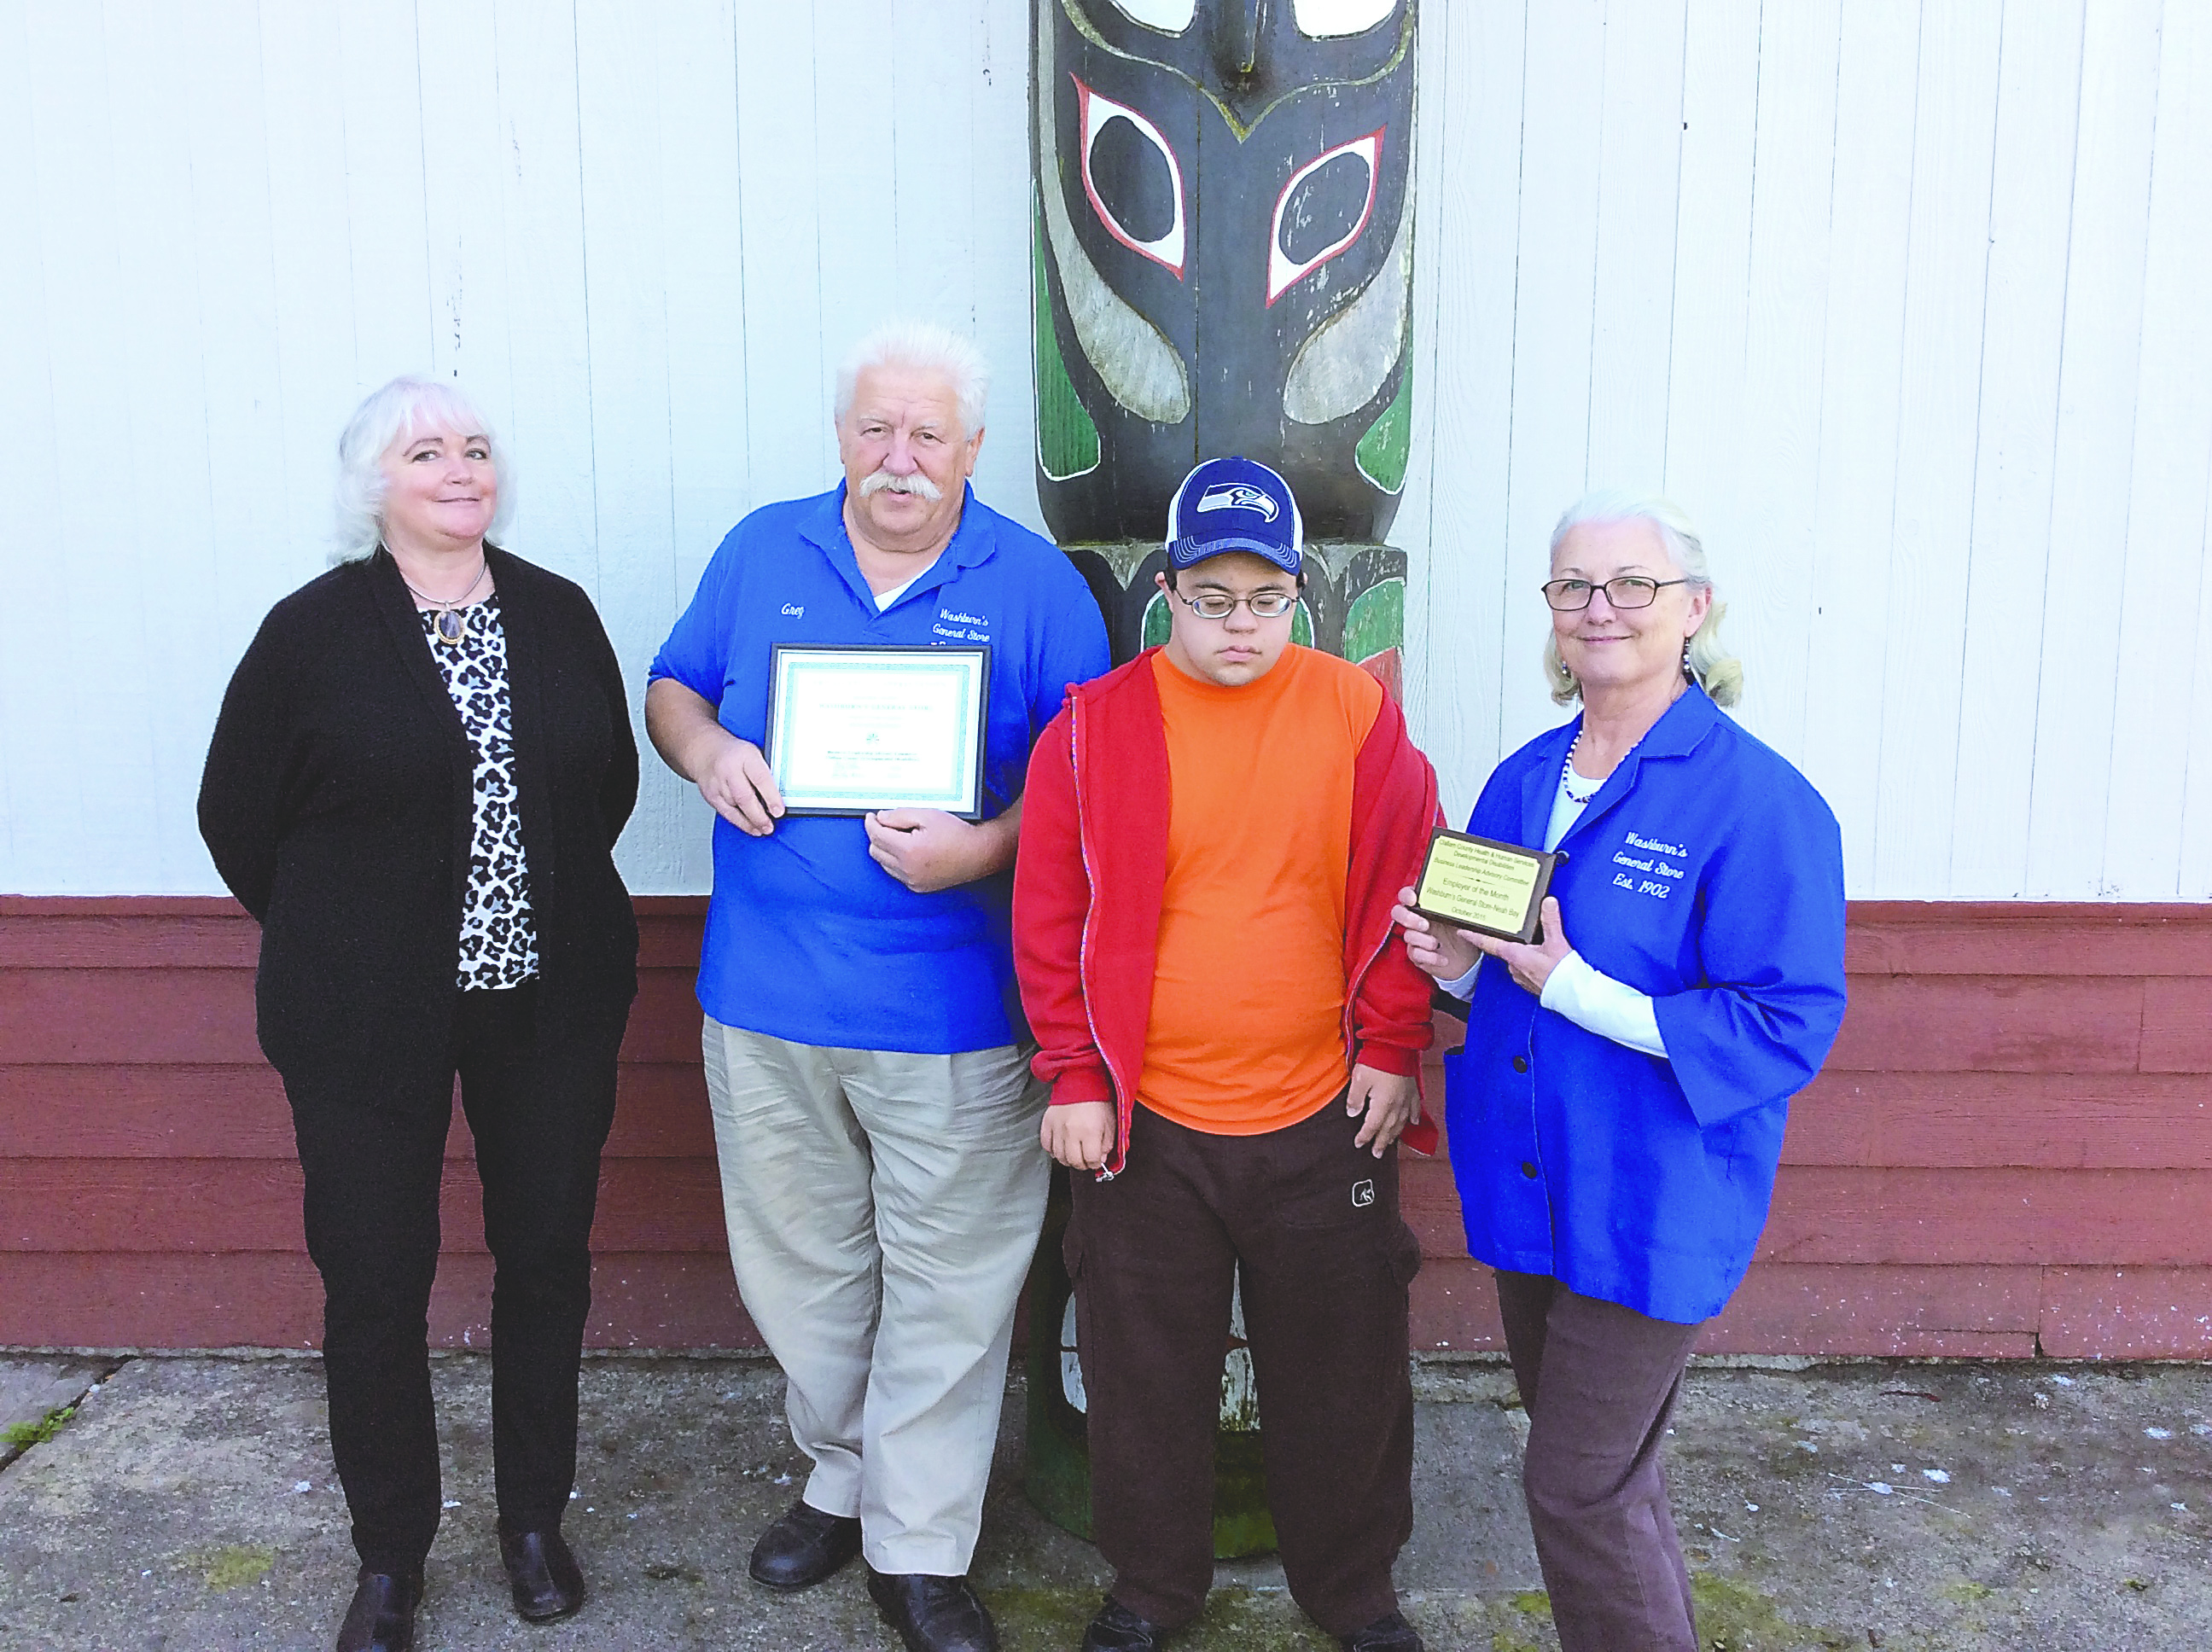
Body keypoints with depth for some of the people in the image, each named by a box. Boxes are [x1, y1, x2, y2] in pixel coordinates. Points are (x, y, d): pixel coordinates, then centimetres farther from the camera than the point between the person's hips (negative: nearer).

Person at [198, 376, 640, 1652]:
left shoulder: (559, 615, 3)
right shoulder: (314, 631, -5)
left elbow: (612, 781, 10)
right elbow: (237, 816, 1)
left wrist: (545, 906, 7)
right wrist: (339, 944, 4)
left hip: (553, 1004, 3)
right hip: (368, 1020, -2)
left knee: (547, 1259, 11)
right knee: (375, 1281, 7)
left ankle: (536, 1520, 32)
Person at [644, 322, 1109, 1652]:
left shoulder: (1038, 584, -2)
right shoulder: (761, 551, 7)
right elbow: (672, 689, 16)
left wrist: (985, 848, -20)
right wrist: (709, 751, -7)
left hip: (954, 1012, -3)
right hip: (765, 1000, 3)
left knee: (947, 1286, 6)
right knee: (798, 1266, 17)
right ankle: (844, 1479, 42)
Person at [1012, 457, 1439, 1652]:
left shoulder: (1354, 711, -2)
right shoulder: (1095, 727, -4)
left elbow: (1402, 889, 2)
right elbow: (1050, 918, -2)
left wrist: (1391, 1052, -1)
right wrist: (1074, 1079, -4)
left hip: (1325, 1116, 1)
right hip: (1146, 1119, 0)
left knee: (1343, 1367, 15)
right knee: (1147, 1372, 15)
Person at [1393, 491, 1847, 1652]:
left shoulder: (1761, 802, -16)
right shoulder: (1523, 781, 7)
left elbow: (1789, 1029, -20)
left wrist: (1571, 987, -24)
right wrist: (1458, 961, -7)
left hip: (1648, 1205, -7)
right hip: (1528, 1184, 7)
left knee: (1580, 1492, 2)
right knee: (1598, 1468, 22)